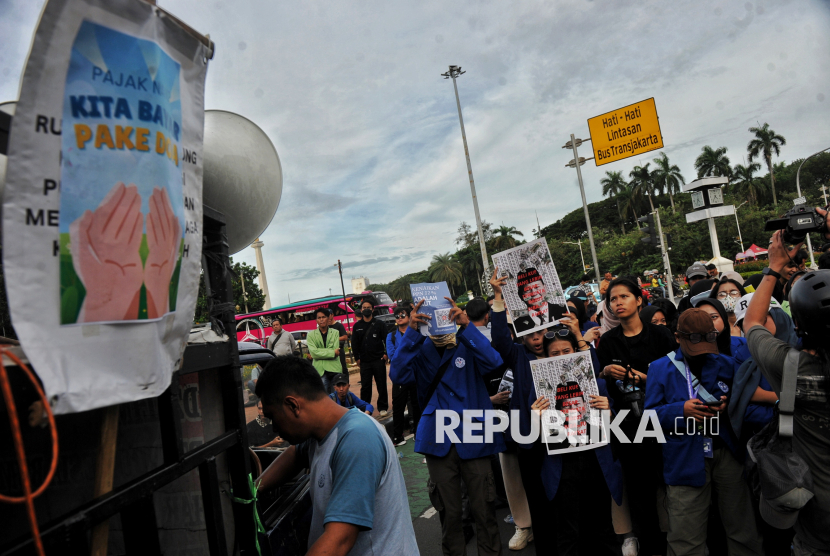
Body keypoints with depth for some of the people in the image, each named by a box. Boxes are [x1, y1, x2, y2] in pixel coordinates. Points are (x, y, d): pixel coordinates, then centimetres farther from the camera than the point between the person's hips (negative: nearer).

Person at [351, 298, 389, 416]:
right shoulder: (357, 326, 8)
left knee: (381, 384, 5)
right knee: (365, 386, 5)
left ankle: (383, 407, 15)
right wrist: (357, 358, 3)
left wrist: (386, 354, -7)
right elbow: (354, 343, 9)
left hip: (379, 360, -1)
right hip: (364, 362, 2)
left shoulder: (379, 324, 3)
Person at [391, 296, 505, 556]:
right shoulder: (420, 351, 3)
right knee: (449, 511, 12)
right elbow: (398, 375, -17)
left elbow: (492, 362, -20)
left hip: (474, 438, -1)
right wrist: (411, 331, -25)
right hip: (438, 441, 1)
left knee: (484, 508, 8)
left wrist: (464, 325, -29)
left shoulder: (467, 346, 1)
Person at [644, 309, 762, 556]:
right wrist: (681, 410, -16)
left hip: (727, 451, 2)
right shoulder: (660, 368, 3)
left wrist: (729, 406, -10)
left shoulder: (727, 364, 10)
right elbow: (650, 414, 0)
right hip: (685, 458, -2)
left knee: (741, 526, 13)